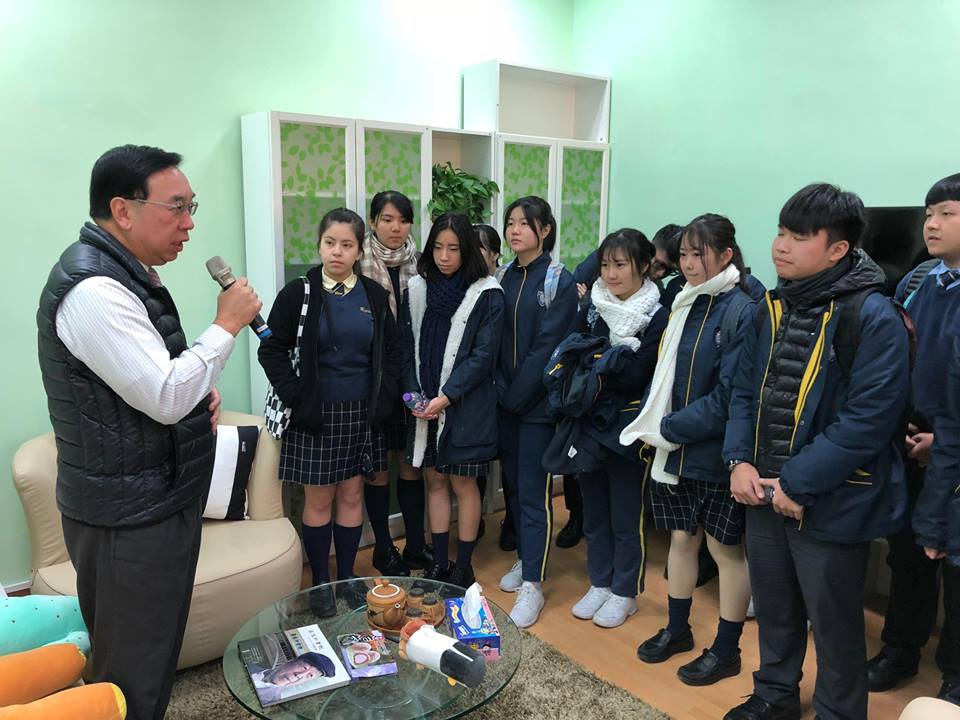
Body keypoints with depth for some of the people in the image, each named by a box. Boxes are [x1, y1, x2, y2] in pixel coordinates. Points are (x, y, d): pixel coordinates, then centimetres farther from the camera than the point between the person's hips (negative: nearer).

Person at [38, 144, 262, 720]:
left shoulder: (129, 273, 11)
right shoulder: (93, 289, -22)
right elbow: (165, 398, -26)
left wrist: (199, 396, 4)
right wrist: (227, 325, -17)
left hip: (158, 502, 10)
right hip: (129, 519, -10)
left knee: (152, 658, 23)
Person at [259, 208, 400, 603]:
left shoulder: (374, 295, 3)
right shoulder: (298, 293, -6)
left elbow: (391, 350, 10)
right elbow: (271, 349, -5)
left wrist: (384, 396, 0)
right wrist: (295, 395, -12)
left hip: (361, 414, 3)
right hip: (315, 415, -3)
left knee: (352, 495, 11)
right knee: (318, 499, 7)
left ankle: (346, 577, 26)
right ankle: (320, 582, 22)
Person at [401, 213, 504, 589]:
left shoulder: (487, 294, -8)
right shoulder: (417, 289, 4)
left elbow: (483, 355, -12)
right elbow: (408, 348, 7)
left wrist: (447, 396, -18)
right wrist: (414, 394, -5)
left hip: (466, 407, -4)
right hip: (425, 405, 4)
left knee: (463, 484, 6)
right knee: (435, 480, 13)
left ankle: (463, 568, 20)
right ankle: (438, 564, 26)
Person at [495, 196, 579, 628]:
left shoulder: (559, 281, -8)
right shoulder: (503, 278, 8)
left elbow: (547, 346, -14)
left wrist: (516, 395, -13)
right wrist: (501, 391, -6)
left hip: (537, 402, -5)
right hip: (506, 399, 6)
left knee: (533, 491, -2)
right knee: (512, 483, 14)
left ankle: (532, 584, 6)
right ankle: (525, 559, 31)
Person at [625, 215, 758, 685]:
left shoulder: (742, 311, -15)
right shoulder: (684, 305, 7)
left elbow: (729, 396, -20)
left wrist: (669, 429, -15)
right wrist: (651, 424, -1)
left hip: (718, 454, -6)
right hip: (675, 451, 7)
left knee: (725, 548, 9)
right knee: (682, 537, 18)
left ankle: (727, 649, 25)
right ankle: (677, 628, 35)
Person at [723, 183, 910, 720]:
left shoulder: (875, 319, -17)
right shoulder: (774, 308, 5)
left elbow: (868, 420, -21)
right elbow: (746, 390, 10)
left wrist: (797, 484, -19)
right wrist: (740, 460, -4)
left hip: (831, 504, -6)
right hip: (766, 493, 7)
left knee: (834, 625, 12)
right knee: (773, 608, 22)